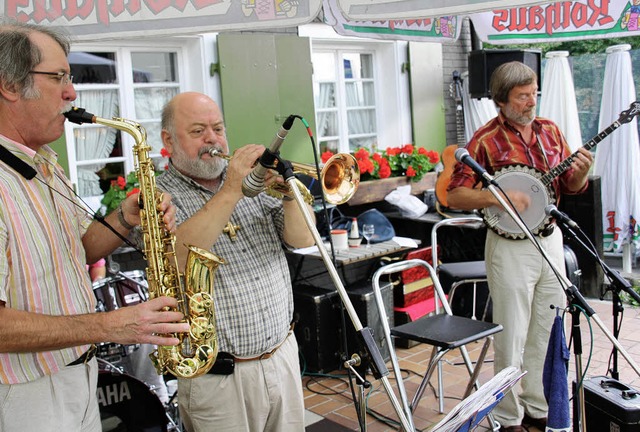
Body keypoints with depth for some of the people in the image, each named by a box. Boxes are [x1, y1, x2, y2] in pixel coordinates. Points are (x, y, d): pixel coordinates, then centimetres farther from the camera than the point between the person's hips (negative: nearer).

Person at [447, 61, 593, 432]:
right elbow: (455, 196, -11)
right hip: (510, 246, -5)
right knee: (512, 339, 3)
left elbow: (570, 187, 15)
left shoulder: (550, 131, 9)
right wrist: (496, 197, -24)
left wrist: (580, 172, -7)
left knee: (546, 333, 14)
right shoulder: (486, 141, -8)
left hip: (550, 239, 6)